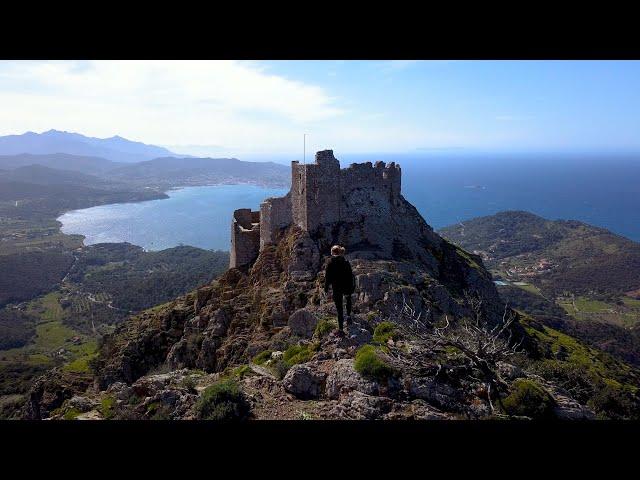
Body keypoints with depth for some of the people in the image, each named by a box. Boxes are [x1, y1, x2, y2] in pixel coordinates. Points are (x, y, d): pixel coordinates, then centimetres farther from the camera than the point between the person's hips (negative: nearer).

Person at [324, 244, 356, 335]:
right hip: (346, 286, 2)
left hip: (336, 288, -2)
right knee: (348, 299, 36)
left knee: (339, 308, 6)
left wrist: (326, 287, 2)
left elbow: (327, 276, -9)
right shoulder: (346, 261, -3)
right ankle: (348, 316, 28)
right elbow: (351, 275, 1)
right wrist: (352, 287, 10)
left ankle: (340, 329, 8)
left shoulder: (330, 262, -11)